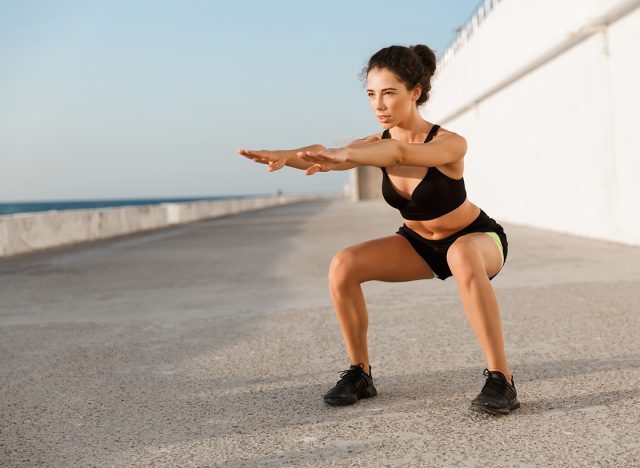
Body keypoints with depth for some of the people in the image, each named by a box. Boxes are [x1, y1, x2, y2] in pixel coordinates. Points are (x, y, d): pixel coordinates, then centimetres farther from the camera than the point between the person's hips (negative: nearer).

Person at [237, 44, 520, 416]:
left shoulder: (451, 145, -31)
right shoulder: (378, 144, -15)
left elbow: (400, 153, -53)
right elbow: (325, 157, -35)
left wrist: (345, 154, -71)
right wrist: (285, 156, -57)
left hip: (478, 237, -5)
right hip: (420, 243, 5)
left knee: (463, 258, -42)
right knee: (343, 266, -19)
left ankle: (501, 379, -31)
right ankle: (360, 373, -4)